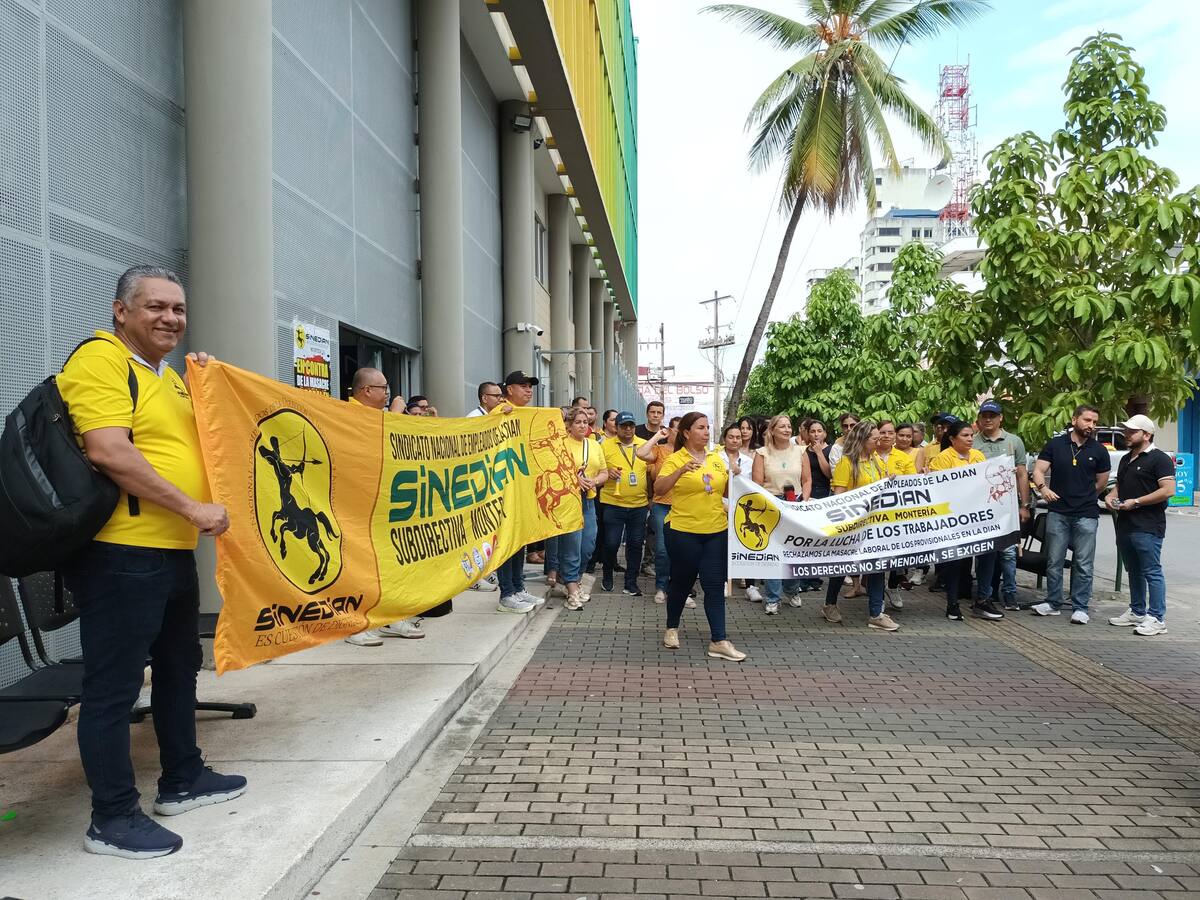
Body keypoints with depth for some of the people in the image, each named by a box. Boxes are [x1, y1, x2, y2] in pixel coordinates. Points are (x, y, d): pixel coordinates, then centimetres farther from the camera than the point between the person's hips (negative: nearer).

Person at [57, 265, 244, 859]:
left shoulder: (167, 375, 18)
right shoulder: (99, 360, -12)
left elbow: (196, 441, 27)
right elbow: (109, 453, -24)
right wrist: (193, 508, -22)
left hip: (173, 550, 10)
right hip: (120, 551, -10)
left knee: (179, 666, 20)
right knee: (114, 684, 0)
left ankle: (182, 780, 35)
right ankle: (111, 819, 13)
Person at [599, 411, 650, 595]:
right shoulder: (606, 446, -1)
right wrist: (607, 473, -18)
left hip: (639, 504, 2)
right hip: (613, 503, -2)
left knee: (635, 544, 7)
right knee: (611, 543, 0)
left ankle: (631, 582, 20)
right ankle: (607, 576, 25)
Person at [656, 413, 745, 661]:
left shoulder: (717, 458, 8)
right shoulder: (675, 459, -7)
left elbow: (726, 491, 16)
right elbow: (658, 490, -18)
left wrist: (734, 478, -4)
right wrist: (681, 470, -30)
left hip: (716, 531, 4)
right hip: (683, 531, -4)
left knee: (715, 585, 2)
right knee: (682, 582, 10)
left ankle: (719, 641, 5)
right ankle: (672, 628, 32)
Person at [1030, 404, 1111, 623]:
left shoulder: (1098, 450, 5)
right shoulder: (1055, 444, 4)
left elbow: (1102, 482, 13)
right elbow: (1038, 470, -2)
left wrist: (1082, 496, 12)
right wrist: (1043, 488, -19)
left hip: (1086, 515, 0)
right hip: (1057, 513, 0)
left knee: (1083, 565, 2)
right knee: (1054, 562, 7)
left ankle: (1080, 607, 10)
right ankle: (1053, 603, 18)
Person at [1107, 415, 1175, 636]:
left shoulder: (1159, 459, -9)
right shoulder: (1126, 460, 19)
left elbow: (1168, 490, -17)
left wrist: (1135, 502, -18)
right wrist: (1112, 497, 8)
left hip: (1148, 528, -9)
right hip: (1125, 525, 9)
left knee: (1152, 572, -7)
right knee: (1133, 571, 16)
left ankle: (1157, 619, -3)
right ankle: (1137, 612, 26)